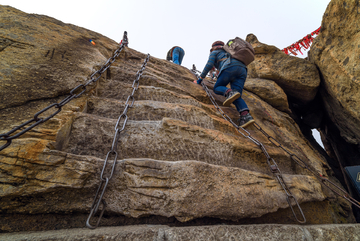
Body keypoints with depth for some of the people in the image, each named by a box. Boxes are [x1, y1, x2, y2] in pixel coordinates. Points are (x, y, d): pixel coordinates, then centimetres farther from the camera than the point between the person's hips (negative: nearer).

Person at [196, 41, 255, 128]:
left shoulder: (214, 52, 24)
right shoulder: (228, 53, 43)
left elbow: (209, 65, 7)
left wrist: (201, 78, 13)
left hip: (230, 68, -6)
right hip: (243, 70, 6)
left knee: (217, 88, 8)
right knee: (237, 97, -3)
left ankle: (230, 92, -25)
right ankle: (246, 115, -28)